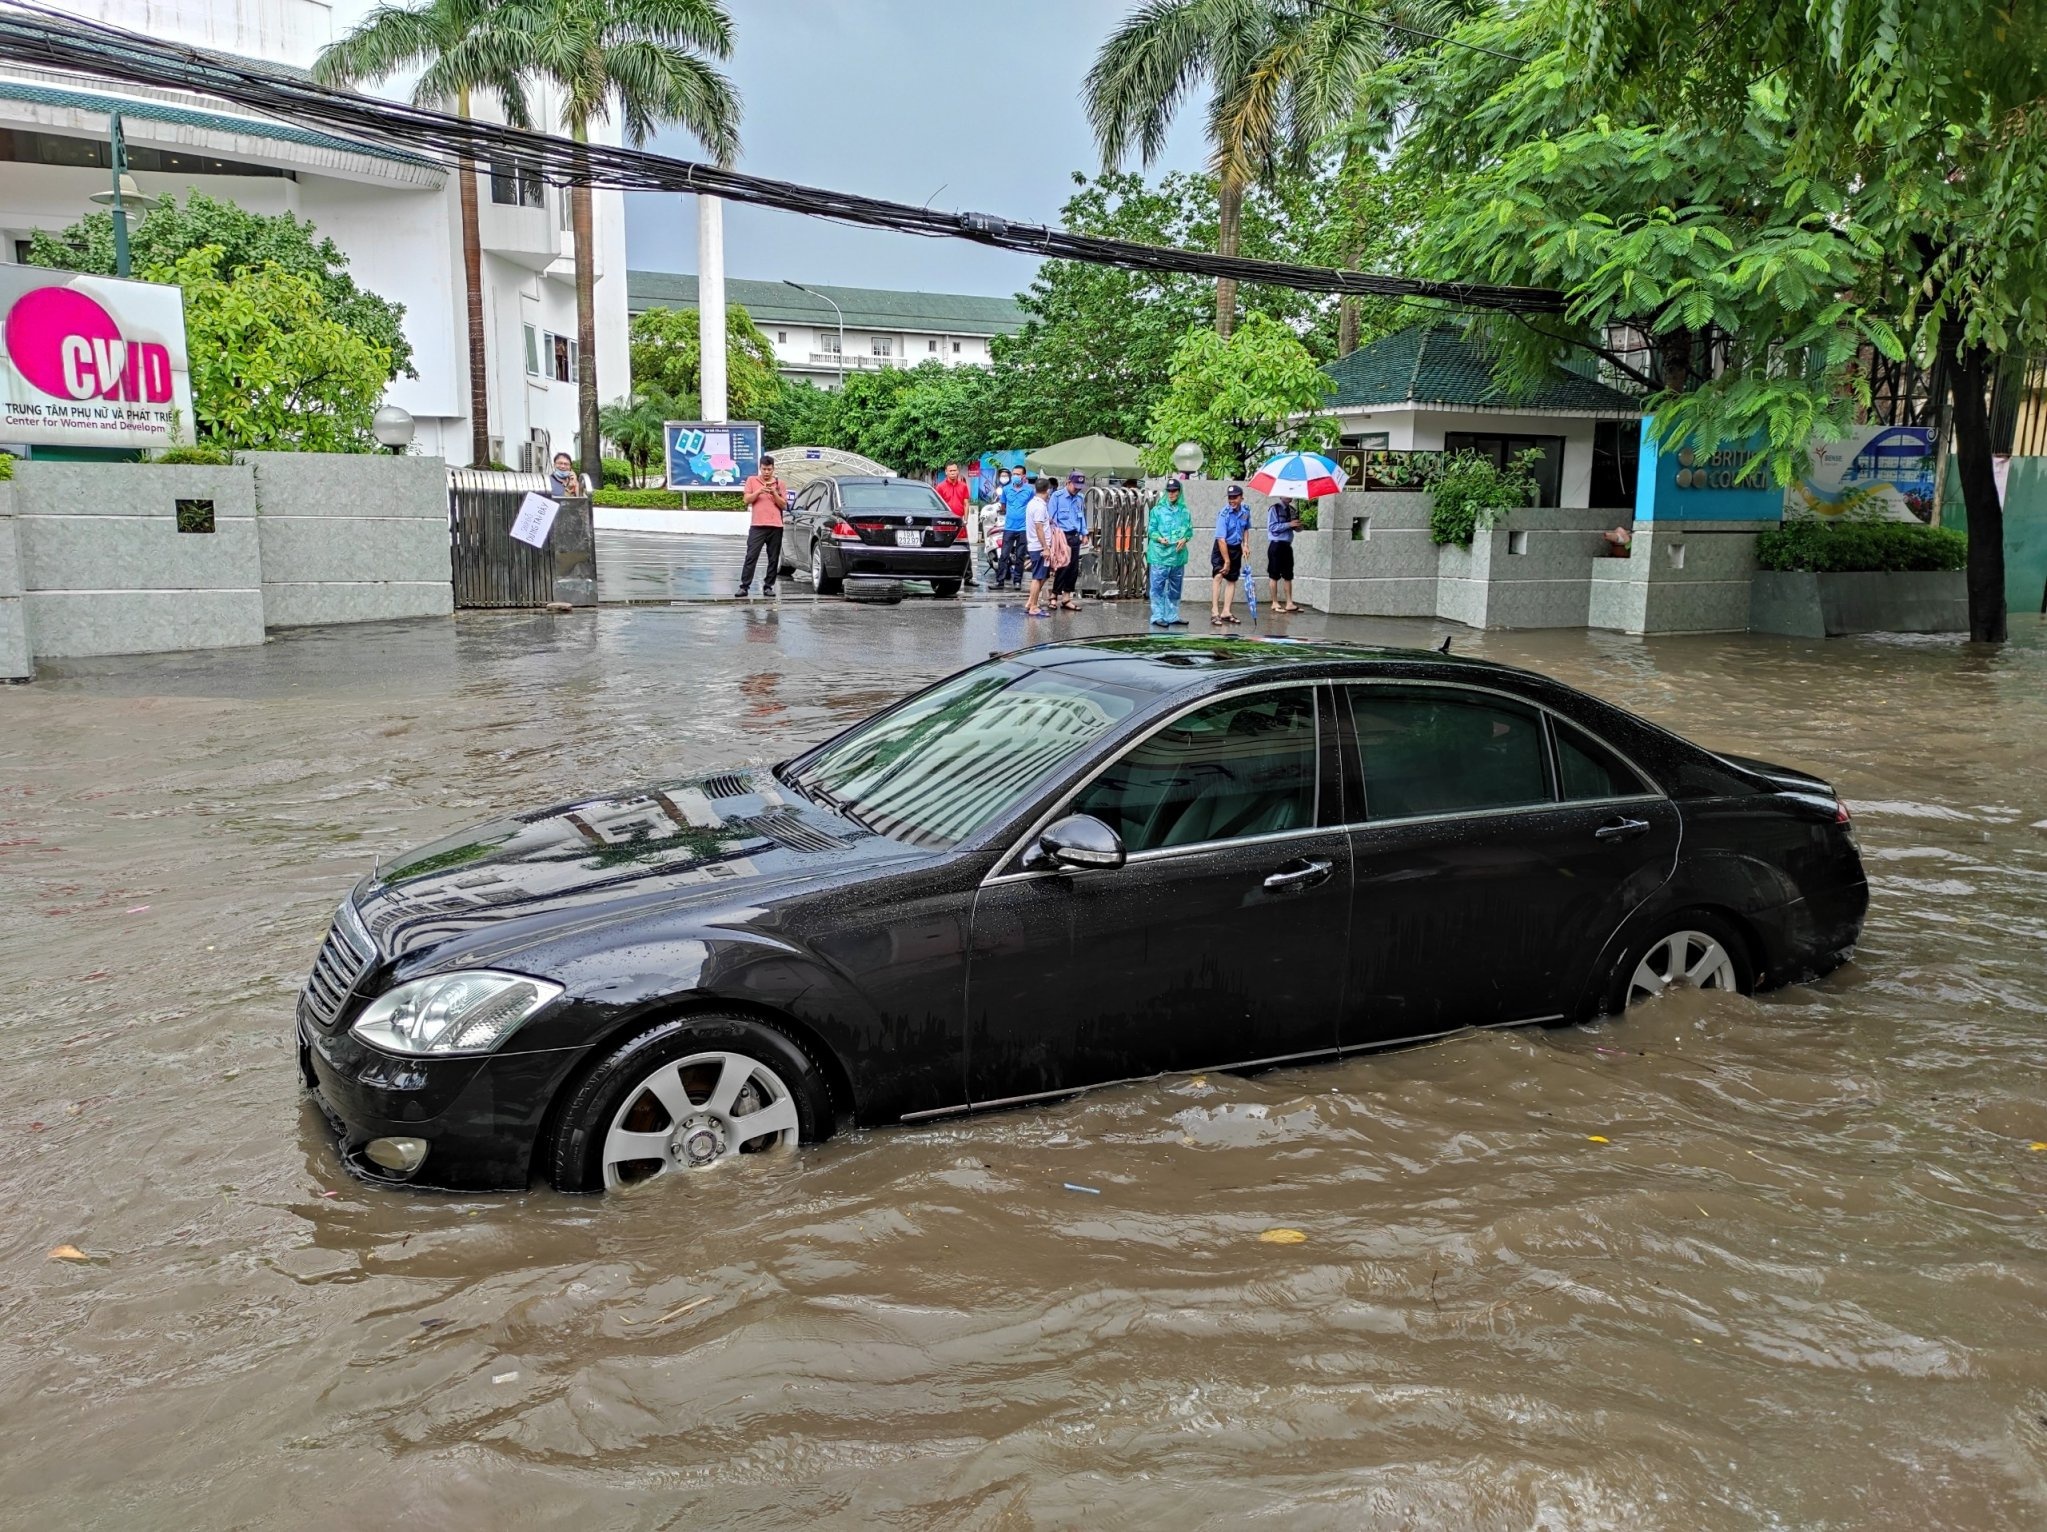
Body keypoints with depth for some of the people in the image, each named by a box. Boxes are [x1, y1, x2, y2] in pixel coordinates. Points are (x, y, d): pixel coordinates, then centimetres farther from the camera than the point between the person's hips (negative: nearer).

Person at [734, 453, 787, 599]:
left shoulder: (780, 484, 11)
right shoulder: (752, 480, 10)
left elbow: (784, 505, 7)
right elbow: (746, 499, 3)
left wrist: (774, 493, -8)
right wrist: (759, 491, -12)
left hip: (775, 526, 2)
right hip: (757, 526, -2)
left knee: (773, 559, 1)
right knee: (751, 556, -8)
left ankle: (768, 586, 7)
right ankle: (744, 587, -9)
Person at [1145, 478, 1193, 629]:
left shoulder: (1185, 512, 8)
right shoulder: (1157, 510, 1)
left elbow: (1190, 530, 11)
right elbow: (1150, 530, 2)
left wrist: (1184, 539, -10)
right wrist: (1160, 539, -17)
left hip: (1178, 554, 3)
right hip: (1160, 554, -3)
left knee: (1175, 588, 10)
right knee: (1158, 587, -5)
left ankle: (1172, 616, 18)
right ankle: (1158, 616, 0)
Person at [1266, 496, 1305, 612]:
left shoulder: (1292, 510, 10)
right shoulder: (1274, 508, -8)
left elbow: (1295, 527, 18)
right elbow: (1272, 527, -15)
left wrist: (1300, 526, -6)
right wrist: (1289, 524, -20)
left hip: (1287, 545, 6)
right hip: (1276, 545, -6)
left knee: (1288, 576, 7)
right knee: (1275, 576, 0)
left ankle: (1289, 603, 9)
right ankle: (1275, 603, 7)